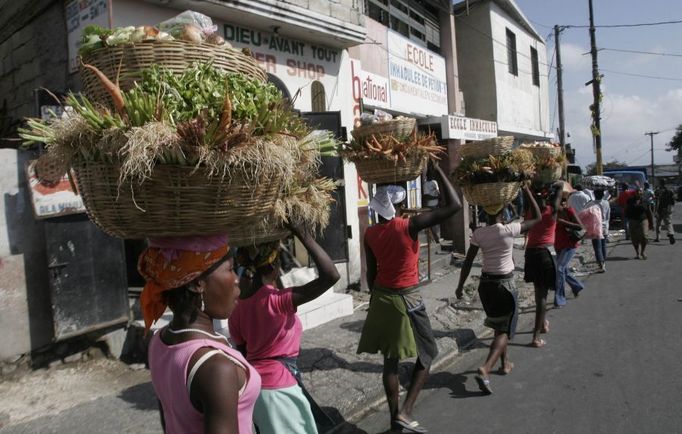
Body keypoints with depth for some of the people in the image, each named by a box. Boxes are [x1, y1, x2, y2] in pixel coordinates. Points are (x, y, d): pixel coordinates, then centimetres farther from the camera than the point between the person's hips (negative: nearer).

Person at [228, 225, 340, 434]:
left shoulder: (237, 306, -4)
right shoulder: (276, 300, -26)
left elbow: (243, 350, 7)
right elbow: (331, 276, -34)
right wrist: (302, 234, -32)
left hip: (254, 384, 7)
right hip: (278, 387, -7)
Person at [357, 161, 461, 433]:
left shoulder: (370, 233, -2)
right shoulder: (408, 225, -19)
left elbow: (371, 273, 6)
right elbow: (454, 205, -19)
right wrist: (436, 169, -13)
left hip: (381, 298, 6)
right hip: (406, 299, -5)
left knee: (390, 360, 15)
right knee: (426, 355, 13)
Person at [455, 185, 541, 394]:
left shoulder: (478, 234, -8)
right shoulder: (509, 230, -17)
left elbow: (468, 262, -4)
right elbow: (537, 217, -4)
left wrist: (460, 286, 7)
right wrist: (526, 189, -3)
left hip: (485, 284, 4)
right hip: (505, 284, -4)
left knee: (498, 326, 25)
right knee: (504, 330, 2)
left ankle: (505, 363, 40)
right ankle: (485, 369, -16)